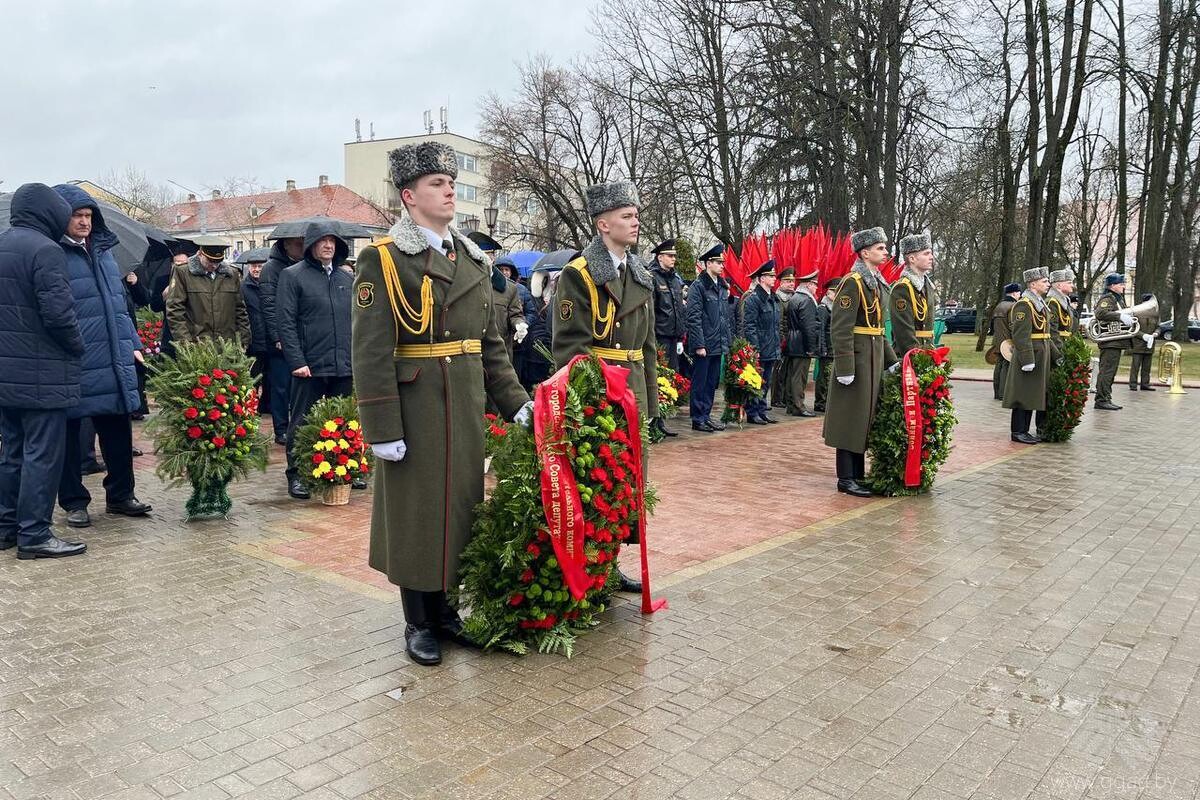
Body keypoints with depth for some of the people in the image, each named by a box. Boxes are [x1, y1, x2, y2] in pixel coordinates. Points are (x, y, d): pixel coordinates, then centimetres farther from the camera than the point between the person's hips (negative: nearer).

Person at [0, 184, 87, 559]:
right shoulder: (44, 249, -14)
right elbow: (58, 313, -19)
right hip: (41, 374, -9)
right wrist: (78, 346, -4)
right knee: (42, 455, -2)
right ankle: (34, 535, 2)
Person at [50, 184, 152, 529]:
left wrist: (132, 343, 16)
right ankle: (74, 501, 18)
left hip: (115, 362, 6)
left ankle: (120, 494, 24)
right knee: (70, 433, 6)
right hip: (74, 366, -6)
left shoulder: (103, 251, 15)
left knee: (118, 430, 11)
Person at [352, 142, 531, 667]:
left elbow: (491, 344, 13)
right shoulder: (382, 258, -7)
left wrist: (516, 402, 5)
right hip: (415, 409, -6)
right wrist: (383, 430, -17)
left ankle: (445, 608, 31)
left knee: (460, 504, 13)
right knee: (415, 511, 5)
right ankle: (418, 623, 21)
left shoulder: (473, 260, 12)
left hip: (466, 407, 6)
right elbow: (371, 352, -13)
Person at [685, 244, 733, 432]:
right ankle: (698, 419, 8)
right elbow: (694, 318, -14)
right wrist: (699, 344, -17)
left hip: (718, 345, 8)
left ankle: (706, 415, 22)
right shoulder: (698, 286, -10)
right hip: (704, 345, -7)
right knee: (699, 384, 1)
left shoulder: (723, 287, 13)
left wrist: (728, 340, 12)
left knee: (712, 383, 13)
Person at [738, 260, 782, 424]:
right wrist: (755, 349, -20)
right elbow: (749, 327, -15)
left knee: (765, 383, 12)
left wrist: (777, 347, 16)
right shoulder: (752, 299, -11)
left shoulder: (774, 299, 14)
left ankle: (762, 411, 19)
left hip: (771, 351, 8)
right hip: (759, 351, -8)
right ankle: (752, 413, 5)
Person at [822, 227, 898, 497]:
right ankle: (845, 479, 4)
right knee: (851, 416, -3)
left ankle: (858, 474, 22)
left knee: (866, 415, 13)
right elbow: (840, 328, -19)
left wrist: (890, 360, 17)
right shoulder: (852, 283, -14)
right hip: (858, 358, -9)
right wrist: (845, 368, -23)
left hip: (874, 359, 9)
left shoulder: (877, 283, 15)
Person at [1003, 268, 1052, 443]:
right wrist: (1028, 361, -24)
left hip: (1040, 356, 10)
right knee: (1024, 395, -4)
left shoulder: (1040, 303, 17)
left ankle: (1024, 430, 17)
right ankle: (1018, 431, 2)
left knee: (1034, 395, 11)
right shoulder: (1024, 305, -15)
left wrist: (1055, 354, 20)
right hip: (1029, 356, -10)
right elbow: (1021, 336, -21)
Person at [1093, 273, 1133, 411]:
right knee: (1107, 371, -10)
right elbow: (1100, 313, -29)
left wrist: (1128, 316, 11)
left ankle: (1105, 400, 17)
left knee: (1110, 373, 12)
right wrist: (1120, 316, -32)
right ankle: (1102, 400, -8)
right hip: (1110, 342, -10)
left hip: (1117, 342, 10)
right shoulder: (1107, 298, -11)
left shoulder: (1118, 298, 21)